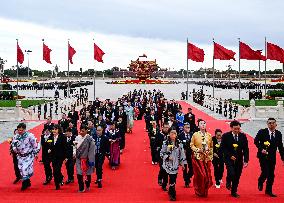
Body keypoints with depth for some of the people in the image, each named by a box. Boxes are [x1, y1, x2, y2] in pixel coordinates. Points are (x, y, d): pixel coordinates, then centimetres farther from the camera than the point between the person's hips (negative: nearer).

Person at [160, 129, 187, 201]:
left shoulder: (179, 144, 2)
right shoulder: (165, 143, -5)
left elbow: (182, 154, 7)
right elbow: (162, 153, -1)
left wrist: (182, 163, 7)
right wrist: (167, 157, -14)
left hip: (175, 164, 2)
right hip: (167, 164, -2)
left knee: (173, 179, -1)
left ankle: (171, 193, 17)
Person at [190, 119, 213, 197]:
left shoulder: (209, 135, 6)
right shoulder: (195, 134, -3)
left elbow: (211, 147, 13)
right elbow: (192, 145, 0)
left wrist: (211, 156, 3)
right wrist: (197, 150, -14)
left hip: (207, 158, 3)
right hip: (198, 157, -3)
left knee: (207, 174, 2)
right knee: (200, 175, -7)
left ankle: (205, 191, 18)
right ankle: (199, 191, 9)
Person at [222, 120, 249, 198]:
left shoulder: (243, 136, 1)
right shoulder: (225, 136, -6)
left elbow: (246, 149, 0)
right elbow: (223, 148, -5)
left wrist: (246, 160, -8)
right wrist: (230, 156, -15)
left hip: (239, 160, 3)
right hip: (229, 159, -3)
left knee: (237, 177, 5)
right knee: (231, 174, -19)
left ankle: (234, 192, 23)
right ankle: (228, 182, 16)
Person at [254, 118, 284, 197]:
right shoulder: (262, 132, -7)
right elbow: (256, 141, -6)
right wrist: (261, 149, -20)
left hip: (272, 157, 4)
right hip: (263, 156, -4)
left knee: (271, 175, 8)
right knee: (265, 172, -11)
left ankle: (268, 190, 22)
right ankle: (260, 182, 22)